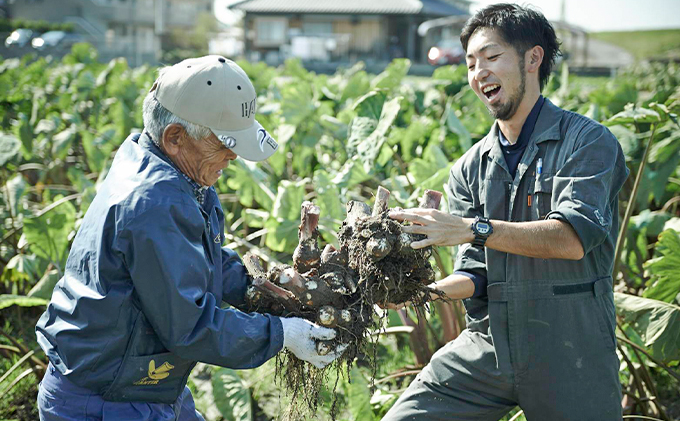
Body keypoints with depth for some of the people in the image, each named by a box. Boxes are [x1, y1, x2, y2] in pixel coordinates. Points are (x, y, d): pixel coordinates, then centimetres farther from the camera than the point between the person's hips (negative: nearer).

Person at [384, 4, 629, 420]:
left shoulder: (588, 141, -5)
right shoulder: (470, 168, 11)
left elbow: (573, 238, -20)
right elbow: (475, 275, 6)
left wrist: (473, 228, -28)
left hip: (569, 353, -4)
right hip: (486, 346, 4)